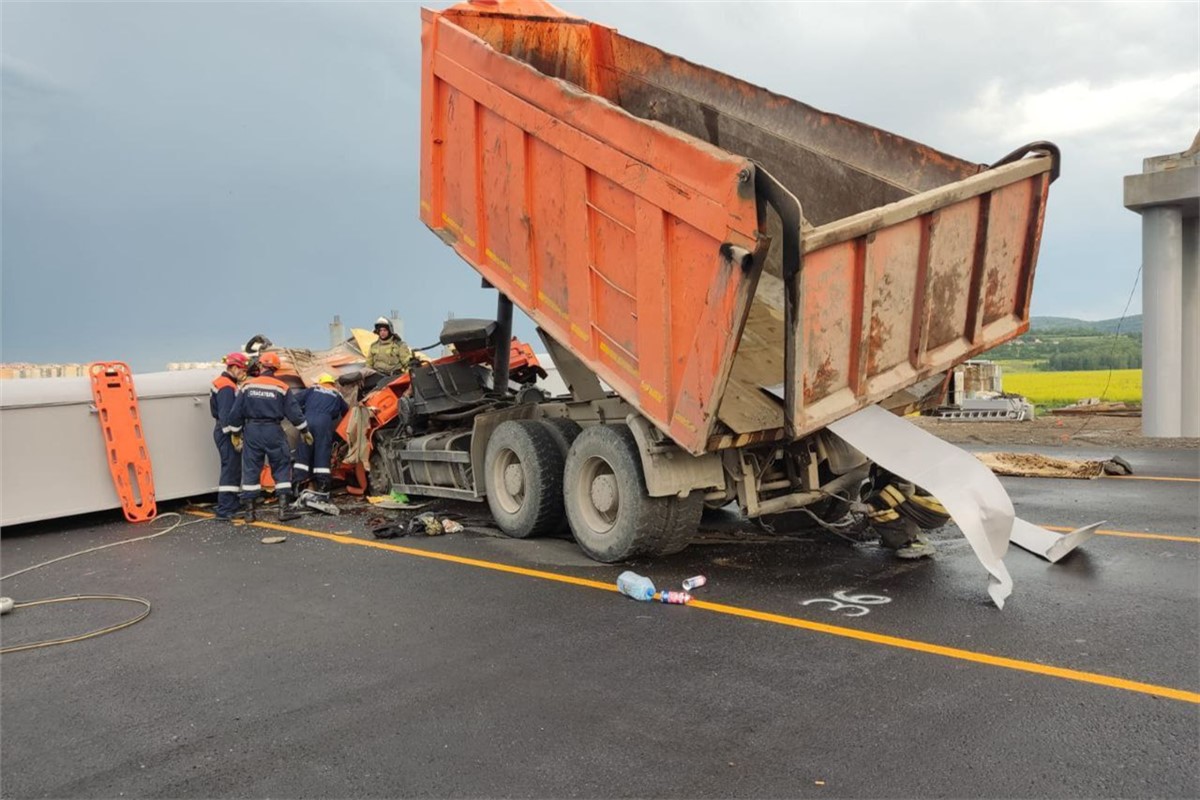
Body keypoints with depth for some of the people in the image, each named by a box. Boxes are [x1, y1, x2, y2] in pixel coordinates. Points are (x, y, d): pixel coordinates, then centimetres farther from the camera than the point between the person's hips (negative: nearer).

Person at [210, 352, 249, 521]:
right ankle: (225, 510, -14)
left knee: (232, 469, 15)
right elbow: (227, 415, -23)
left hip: (224, 432, 11)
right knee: (231, 469, -12)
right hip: (228, 433, -11)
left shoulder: (221, 383, 17)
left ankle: (230, 507, 22)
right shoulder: (227, 387, -17)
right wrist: (235, 435, -22)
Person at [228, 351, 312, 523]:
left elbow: (235, 414, 3)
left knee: (250, 470, 8)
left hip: (252, 431, 2)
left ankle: (249, 511, 11)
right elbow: (294, 412, -1)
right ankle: (284, 509, 0)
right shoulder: (281, 388, -3)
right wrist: (304, 431, 11)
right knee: (282, 468, 5)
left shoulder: (247, 386, 1)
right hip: (273, 431, -2)